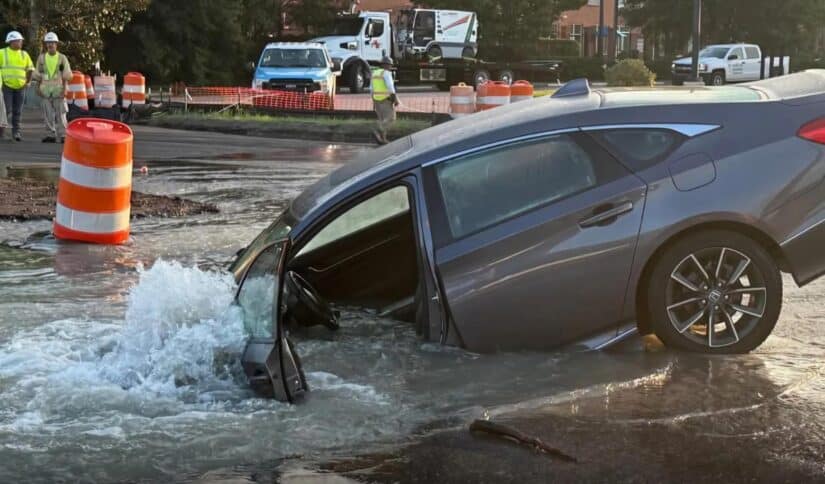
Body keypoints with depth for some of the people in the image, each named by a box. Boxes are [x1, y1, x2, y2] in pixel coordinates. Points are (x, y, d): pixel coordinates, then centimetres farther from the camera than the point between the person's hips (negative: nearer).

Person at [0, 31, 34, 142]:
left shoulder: (24, 54, 10)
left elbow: (30, 69, 18)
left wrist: (27, 82, 10)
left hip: (20, 87, 3)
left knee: (17, 111, 4)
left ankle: (16, 132, 8)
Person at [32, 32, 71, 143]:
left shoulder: (62, 58, 2)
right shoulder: (41, 57, 8)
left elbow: (66, 75, 0)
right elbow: (38, 74, 12)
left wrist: (64, 88, -9)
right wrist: (38, 88, 5)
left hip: (59, 89, -2)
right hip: (46, 89, 2)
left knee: (60, 113, -5)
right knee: (48, 113, 2)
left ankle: (62, 135, -2)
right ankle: (50, 135, 6)